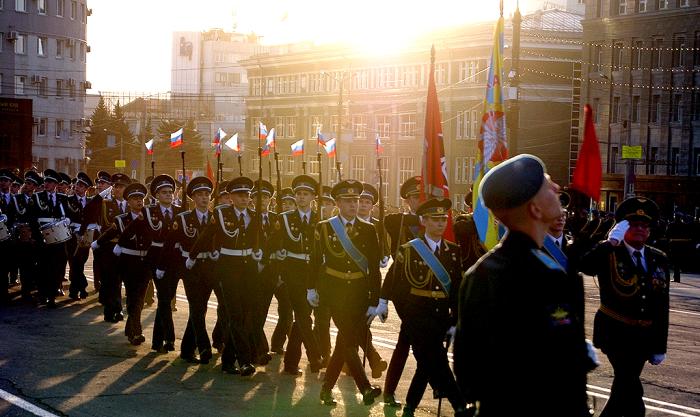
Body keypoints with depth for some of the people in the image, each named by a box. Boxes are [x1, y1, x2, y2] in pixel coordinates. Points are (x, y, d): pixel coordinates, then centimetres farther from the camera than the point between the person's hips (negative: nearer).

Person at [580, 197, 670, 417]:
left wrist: (660, 346, 8)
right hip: (616, 332, -5)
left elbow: (662, 305, 8)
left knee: (624, 385, 17)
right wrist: (611, 242, -32)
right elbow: (584, 267, -29)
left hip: (645, 336, 5)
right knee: (631, 390, -11)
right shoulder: (609, 253, -7)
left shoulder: (659, 259, 7)